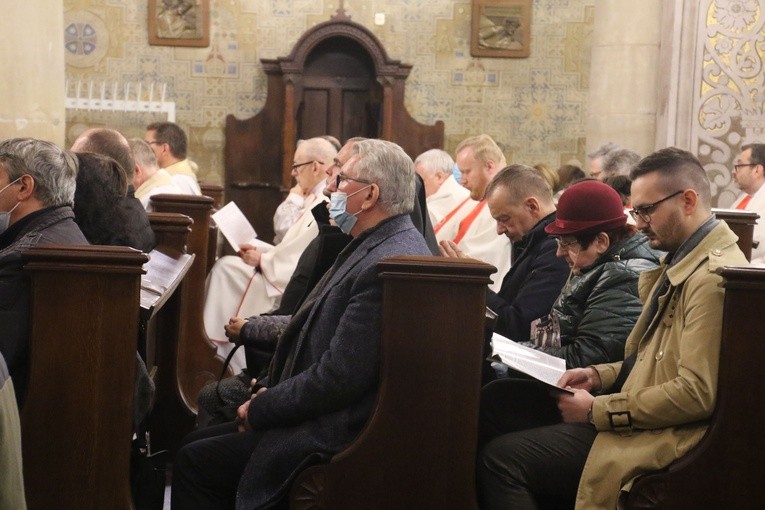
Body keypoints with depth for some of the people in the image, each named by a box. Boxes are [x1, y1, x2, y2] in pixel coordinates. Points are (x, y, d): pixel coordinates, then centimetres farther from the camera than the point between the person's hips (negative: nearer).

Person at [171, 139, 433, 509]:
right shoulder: (378, 247, 11)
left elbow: (338, 378, -25)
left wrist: (259, 410, -12)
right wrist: (272, 392, 4)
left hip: (335, 438, -10)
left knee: (193, 463, -7)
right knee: (197, 442, 14)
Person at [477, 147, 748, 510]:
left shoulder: (713, 277, -19)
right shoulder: (683, 261, 14)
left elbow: (696, 392, -24)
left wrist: (597, 410, -17)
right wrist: (599, 376, 5)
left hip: (660, 438, -10)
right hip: (639, 418, 10)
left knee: (501, 459, -16)